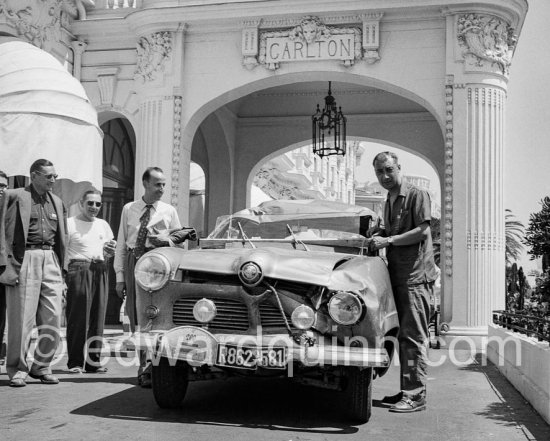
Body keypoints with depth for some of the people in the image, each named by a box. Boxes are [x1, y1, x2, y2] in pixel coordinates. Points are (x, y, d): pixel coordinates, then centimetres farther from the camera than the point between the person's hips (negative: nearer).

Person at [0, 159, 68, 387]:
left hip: (50, 260, 5)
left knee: (53, 319, 2)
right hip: (24, 259, -5)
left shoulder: (57, 202, 18)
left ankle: (41, 367, 17)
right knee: (21, 319, -2)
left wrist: (63, 271, 13)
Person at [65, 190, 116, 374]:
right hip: (79, 269, -5)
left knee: (98, 317, 3)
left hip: (101, 270, 5)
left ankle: (93, 361, 9)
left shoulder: (103, 225, 21)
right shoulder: (70, 223, 4)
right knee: (78, 317, -7)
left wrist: (110, 252, 4)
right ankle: (75, 362, 0)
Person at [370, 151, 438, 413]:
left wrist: (388, 240, -14)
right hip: (397, 276, 8)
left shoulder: (417, 195, -5)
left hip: (416, 276, -8)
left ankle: (416, 396, -6)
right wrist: (377, 236, 8)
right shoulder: (389, 202, 20)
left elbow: (422, 231, -14)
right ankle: (407, 391, 18)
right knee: (404, 337, 11)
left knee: (414, 337, -9)